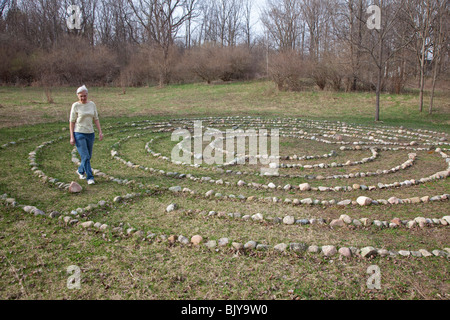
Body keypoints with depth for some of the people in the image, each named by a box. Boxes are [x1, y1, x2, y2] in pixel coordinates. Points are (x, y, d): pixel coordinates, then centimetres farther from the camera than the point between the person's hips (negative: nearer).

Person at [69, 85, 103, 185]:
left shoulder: (92, 104, 5)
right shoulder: (75, 106, -6)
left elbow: (96, 119, 9)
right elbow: (72, 122, -5)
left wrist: (100, 132, 1)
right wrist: (72, 137, -10)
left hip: (90, 133, 5)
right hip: (79, 134, -5)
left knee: (88, 156, 15)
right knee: (85, 157, -10)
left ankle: (80, 170, 40)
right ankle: (90, 177, -3)